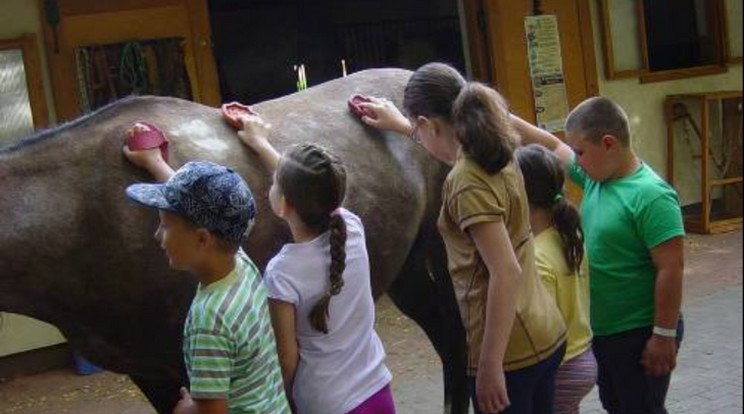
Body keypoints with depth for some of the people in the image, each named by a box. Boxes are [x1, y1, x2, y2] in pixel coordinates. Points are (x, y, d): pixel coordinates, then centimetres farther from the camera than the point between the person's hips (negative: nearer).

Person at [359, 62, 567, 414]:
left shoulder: (467, 182, -20)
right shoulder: (496, 155, 6)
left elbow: (506, 273, -24)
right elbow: (452, 144, 31)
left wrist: (490, 365, -22)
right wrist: (399, 124, 42)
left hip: (511, 350, -9)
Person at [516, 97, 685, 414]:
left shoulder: (651, 196, -23)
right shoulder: (596, 176, 1)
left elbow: (671, 269, -23)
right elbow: (553, 148, 14)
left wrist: (665, 336, -21)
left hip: (639, 334, -8)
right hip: (602, 329, 8)